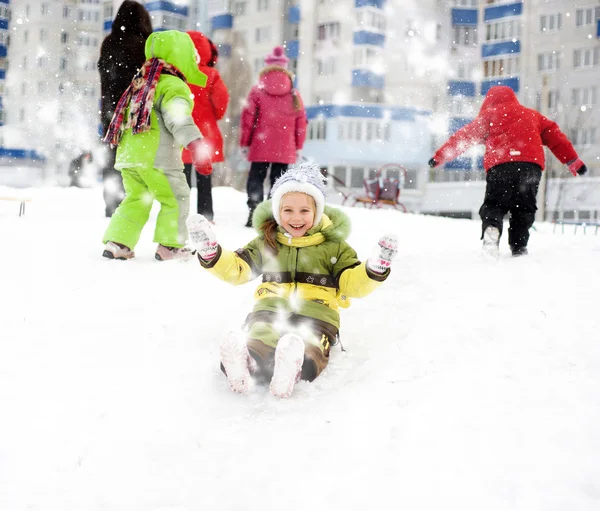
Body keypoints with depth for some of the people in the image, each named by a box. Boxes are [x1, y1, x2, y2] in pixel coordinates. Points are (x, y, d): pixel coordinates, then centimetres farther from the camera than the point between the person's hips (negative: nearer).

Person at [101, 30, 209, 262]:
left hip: (127, 154, 8)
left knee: (136, 198, 17)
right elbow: (178, 117, -24)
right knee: (175, 199, 5)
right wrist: (194, 142, -36)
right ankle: (169, 246, 8)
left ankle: (117, 242, 9)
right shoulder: (173, 86, -7)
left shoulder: (142, 83, 21)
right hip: (156, 156, -8)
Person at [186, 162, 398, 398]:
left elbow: (353, 283, 10)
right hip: (269, 311, 1)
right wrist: (209, 251, 3)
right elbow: (235, 268, 20)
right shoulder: (266, 243, 20)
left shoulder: (334, 246, 15)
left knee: (307, 354, -40)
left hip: (315, 315, -1)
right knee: (256, 348, -37)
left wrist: (376, 268, -10)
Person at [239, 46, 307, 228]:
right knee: (278, 180, 7)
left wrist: (244, 143, 4)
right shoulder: (294, 94, 5)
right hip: (285, 149, 1)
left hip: (260, 146, -1)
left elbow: (247, 118, -3)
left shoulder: (257, 90, -1)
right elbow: (301, 122, 6)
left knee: (256, 178, 7)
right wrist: (298, 146, 13)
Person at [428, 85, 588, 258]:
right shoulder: (532, 114, 29)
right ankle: (519, 248, 4)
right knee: (523, 209, 14)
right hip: (531, 165, 2)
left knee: (493, 205, 4)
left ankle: (491, 229, -26)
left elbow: (464, 136, 18)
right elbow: (554, 136, 25)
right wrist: (574, 161, 26)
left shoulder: (488, 115, 21)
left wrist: (439, 157, 23)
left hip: (499, 166, -2)